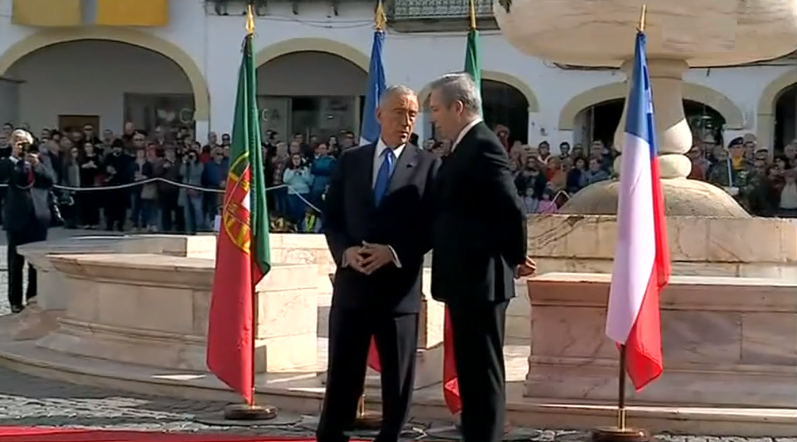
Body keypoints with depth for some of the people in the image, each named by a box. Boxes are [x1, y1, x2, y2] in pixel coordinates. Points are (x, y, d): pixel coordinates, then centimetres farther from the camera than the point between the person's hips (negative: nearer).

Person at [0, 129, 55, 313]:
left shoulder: (40, 161, 10)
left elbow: (52, 179, -2)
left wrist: (36, 164, -14)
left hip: (38, 216, 2)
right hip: (17, 217, -2)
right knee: (16, 260, 1)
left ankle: (34, 297, 14)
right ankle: (15, 300, 6)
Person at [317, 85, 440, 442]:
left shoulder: (428, 165, 0)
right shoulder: (350, 161, 9)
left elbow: (432, 227, -4)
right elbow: (331, 218, 8)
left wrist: (395, 253, -17)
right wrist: (345, 250, -10)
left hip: (399, 286, -2)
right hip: (352, 283, 2)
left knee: (398, 377, 6)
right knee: (342, 373, 6)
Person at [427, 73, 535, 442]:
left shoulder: (481, 147, -16)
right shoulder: (469, 147, 15)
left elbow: (511, 209, -22)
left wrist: (515, 258, -10)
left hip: (480, 279, -10)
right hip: (470, 278, 10)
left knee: (483, 373, -4)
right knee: (473, 372, 15)